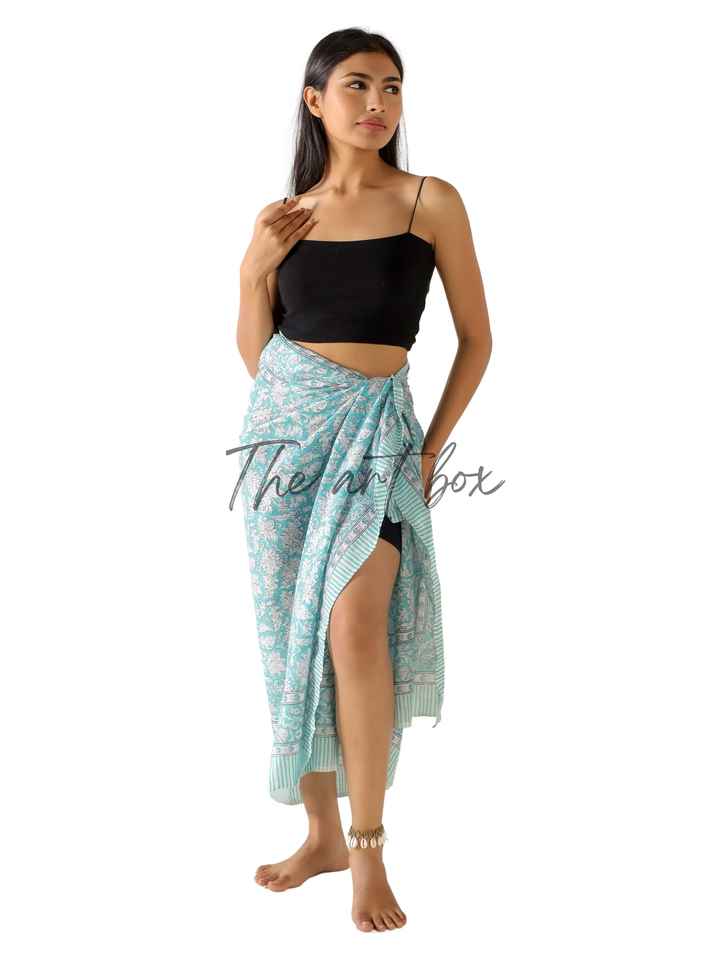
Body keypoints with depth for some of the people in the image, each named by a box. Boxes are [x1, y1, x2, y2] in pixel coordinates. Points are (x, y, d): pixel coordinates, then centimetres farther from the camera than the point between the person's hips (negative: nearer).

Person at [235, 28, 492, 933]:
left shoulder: (432, 202, 0)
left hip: (375, 425, -4)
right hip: (283, 422, 4)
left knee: (352, 625, -20)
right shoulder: (282, 217, 8)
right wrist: (253, 270, -3)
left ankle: (369, 844, -5)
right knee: (292, 631, 6)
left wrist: (430, 447, 0)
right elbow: (255, 354, 12)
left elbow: (476, 338, 4)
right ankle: (321, 832, 20)